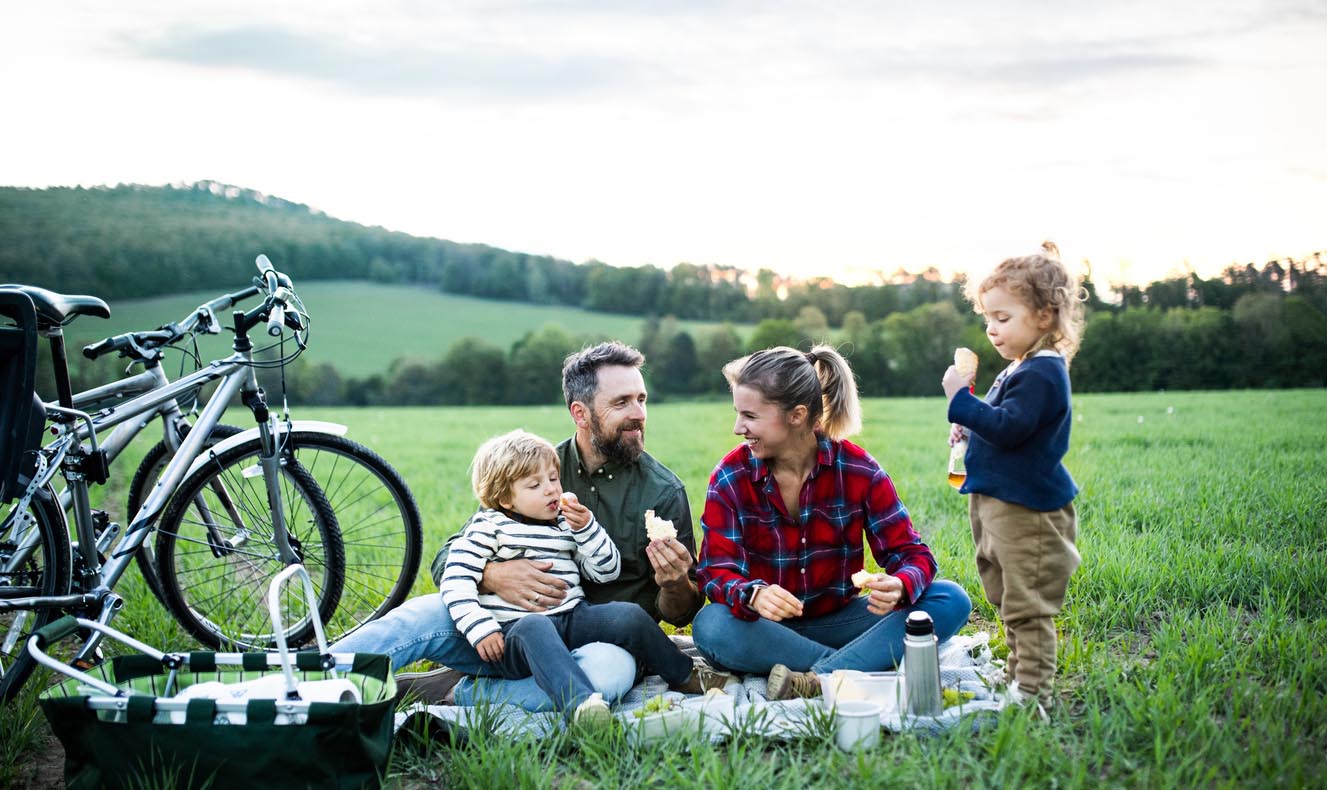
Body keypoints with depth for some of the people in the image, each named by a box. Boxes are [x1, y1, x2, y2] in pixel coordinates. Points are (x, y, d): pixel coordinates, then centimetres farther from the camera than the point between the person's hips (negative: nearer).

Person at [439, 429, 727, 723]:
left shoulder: (566, 524, 19)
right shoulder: (488, 526, 3)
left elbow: (607, 571, 17)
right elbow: (456, 581, -5)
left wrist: (586, 528, 1)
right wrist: (480, 630, -17)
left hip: (572, 619, 5)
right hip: (515, 631, -5)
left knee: (629, 615, -16)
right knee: (535, 628, -40)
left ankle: (684, 675, 7)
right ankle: (580, 702, -62)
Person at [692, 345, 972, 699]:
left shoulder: (857, 469, -7)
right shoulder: (730, 477, -8)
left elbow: (911, 553, -8)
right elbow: (717, 571, -15)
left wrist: (899, 587, -34)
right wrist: (754, 595, -39)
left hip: (839, 621, 1)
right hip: (768, 629, -1)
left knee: (950, 601, -20)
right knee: (710, 627, -34)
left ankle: (819, 680, -33)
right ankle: (860, 666, -26)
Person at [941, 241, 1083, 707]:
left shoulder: (1041, 373, -18)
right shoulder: (1023, 368, 15)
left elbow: (1009, 427, -27)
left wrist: (961, 401, -23)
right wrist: (971, 427, 11)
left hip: (1028, 508, -11)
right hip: (1000, 502, 11)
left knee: (1027, 605, -5)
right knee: (1009, 600, 20)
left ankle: (1032, 691, 0)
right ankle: (1018, 677, 31)